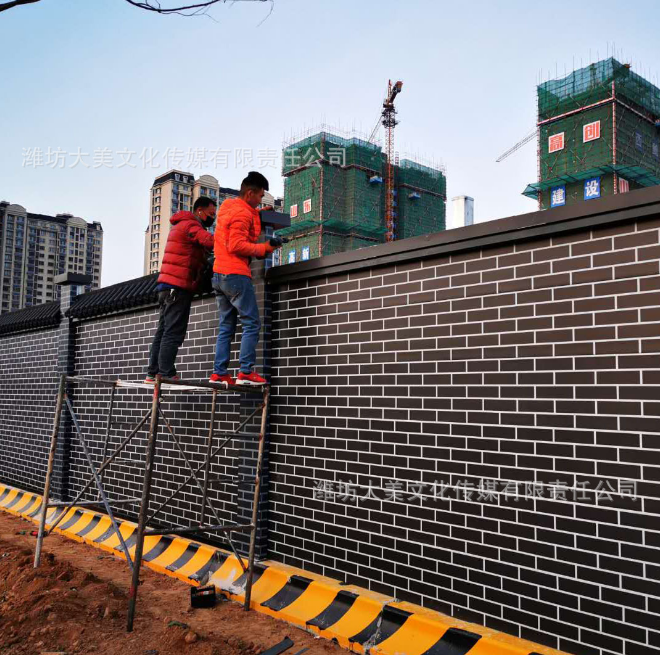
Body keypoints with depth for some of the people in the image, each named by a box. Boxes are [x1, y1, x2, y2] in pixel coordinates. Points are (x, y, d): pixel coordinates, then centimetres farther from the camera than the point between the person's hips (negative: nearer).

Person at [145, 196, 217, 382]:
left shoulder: (181, 225, 27)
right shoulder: (191, 225, -7)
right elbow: (211, 241, -23)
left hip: (168, 288, 10)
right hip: (178, 287, -10)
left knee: (164, 331, 10)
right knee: (173, 332, -11)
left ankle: (153, 374, 11)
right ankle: (167, 374, -12)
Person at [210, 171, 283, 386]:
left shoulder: (227, 206, 16)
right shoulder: (242, 213, -11)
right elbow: (236, 245, -20)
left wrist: (257, 214, 18)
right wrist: (263, 248, -12)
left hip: (219, 275, 10)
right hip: (236, 275, -10)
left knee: (226, 326, 10)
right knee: (252, 323, -6)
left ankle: (219, 373, 8)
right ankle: (246, 371, -10)